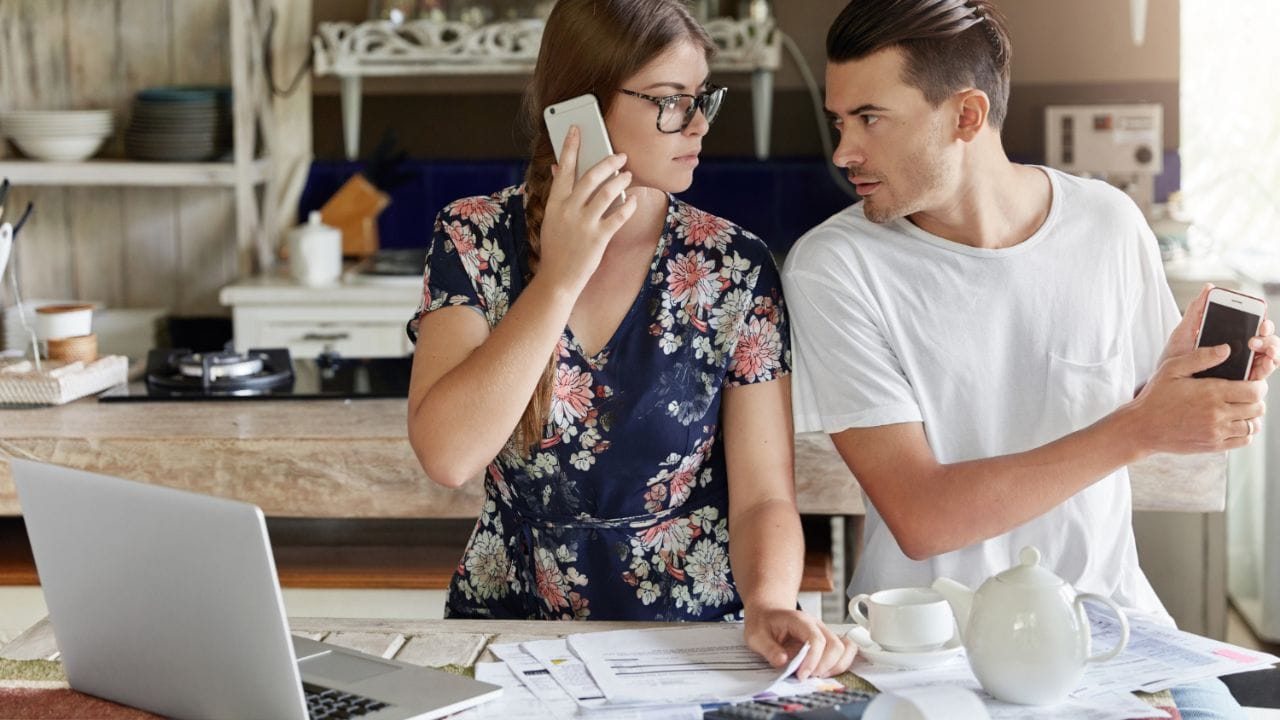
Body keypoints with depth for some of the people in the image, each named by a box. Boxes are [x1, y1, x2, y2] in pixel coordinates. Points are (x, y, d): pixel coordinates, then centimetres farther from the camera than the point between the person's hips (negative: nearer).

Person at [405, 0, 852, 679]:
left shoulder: (735, 267, 0)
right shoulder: (475, 238, 0)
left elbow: (762, 496, -2)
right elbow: (446, 455, -14)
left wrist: (769, 603, -23)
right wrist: (561, 278, -17)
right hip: (507, 629, 0)